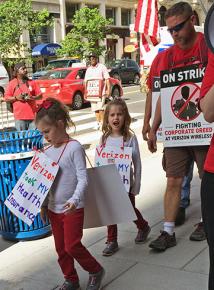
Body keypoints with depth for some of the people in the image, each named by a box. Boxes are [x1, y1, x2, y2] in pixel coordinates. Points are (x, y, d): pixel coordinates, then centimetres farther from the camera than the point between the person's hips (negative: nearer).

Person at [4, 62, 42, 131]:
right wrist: (16, 98, -12)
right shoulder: (11, 84, 4)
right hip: (19, 117, -2)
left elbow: (40, 95, 11)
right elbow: (6, 99, 4)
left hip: (32, 115, 2)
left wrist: (33, 98, -8)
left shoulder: (32, 82, 10)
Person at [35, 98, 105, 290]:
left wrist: (75, 199, -30)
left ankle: (96, 271, 18)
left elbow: (83, 178, -17)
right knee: (61, 247, 13)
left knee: (72, 246, -6)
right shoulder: (47, 152, 6)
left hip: (72, 208, -7)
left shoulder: (74, 147, -14)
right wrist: (44, 205, 14)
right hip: (54, 209, 7)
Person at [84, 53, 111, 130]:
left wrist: (108, 90, -10)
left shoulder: (102, 67, 1)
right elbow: (85, 81, 19)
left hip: (101, 92, -5)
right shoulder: (88, 69, 17)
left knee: (100, 108, -12)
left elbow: (107, 79, -3)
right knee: (95, 108, 6)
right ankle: (98, 122, 15)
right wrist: (85, 92, 11)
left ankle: (102, 123, -3)